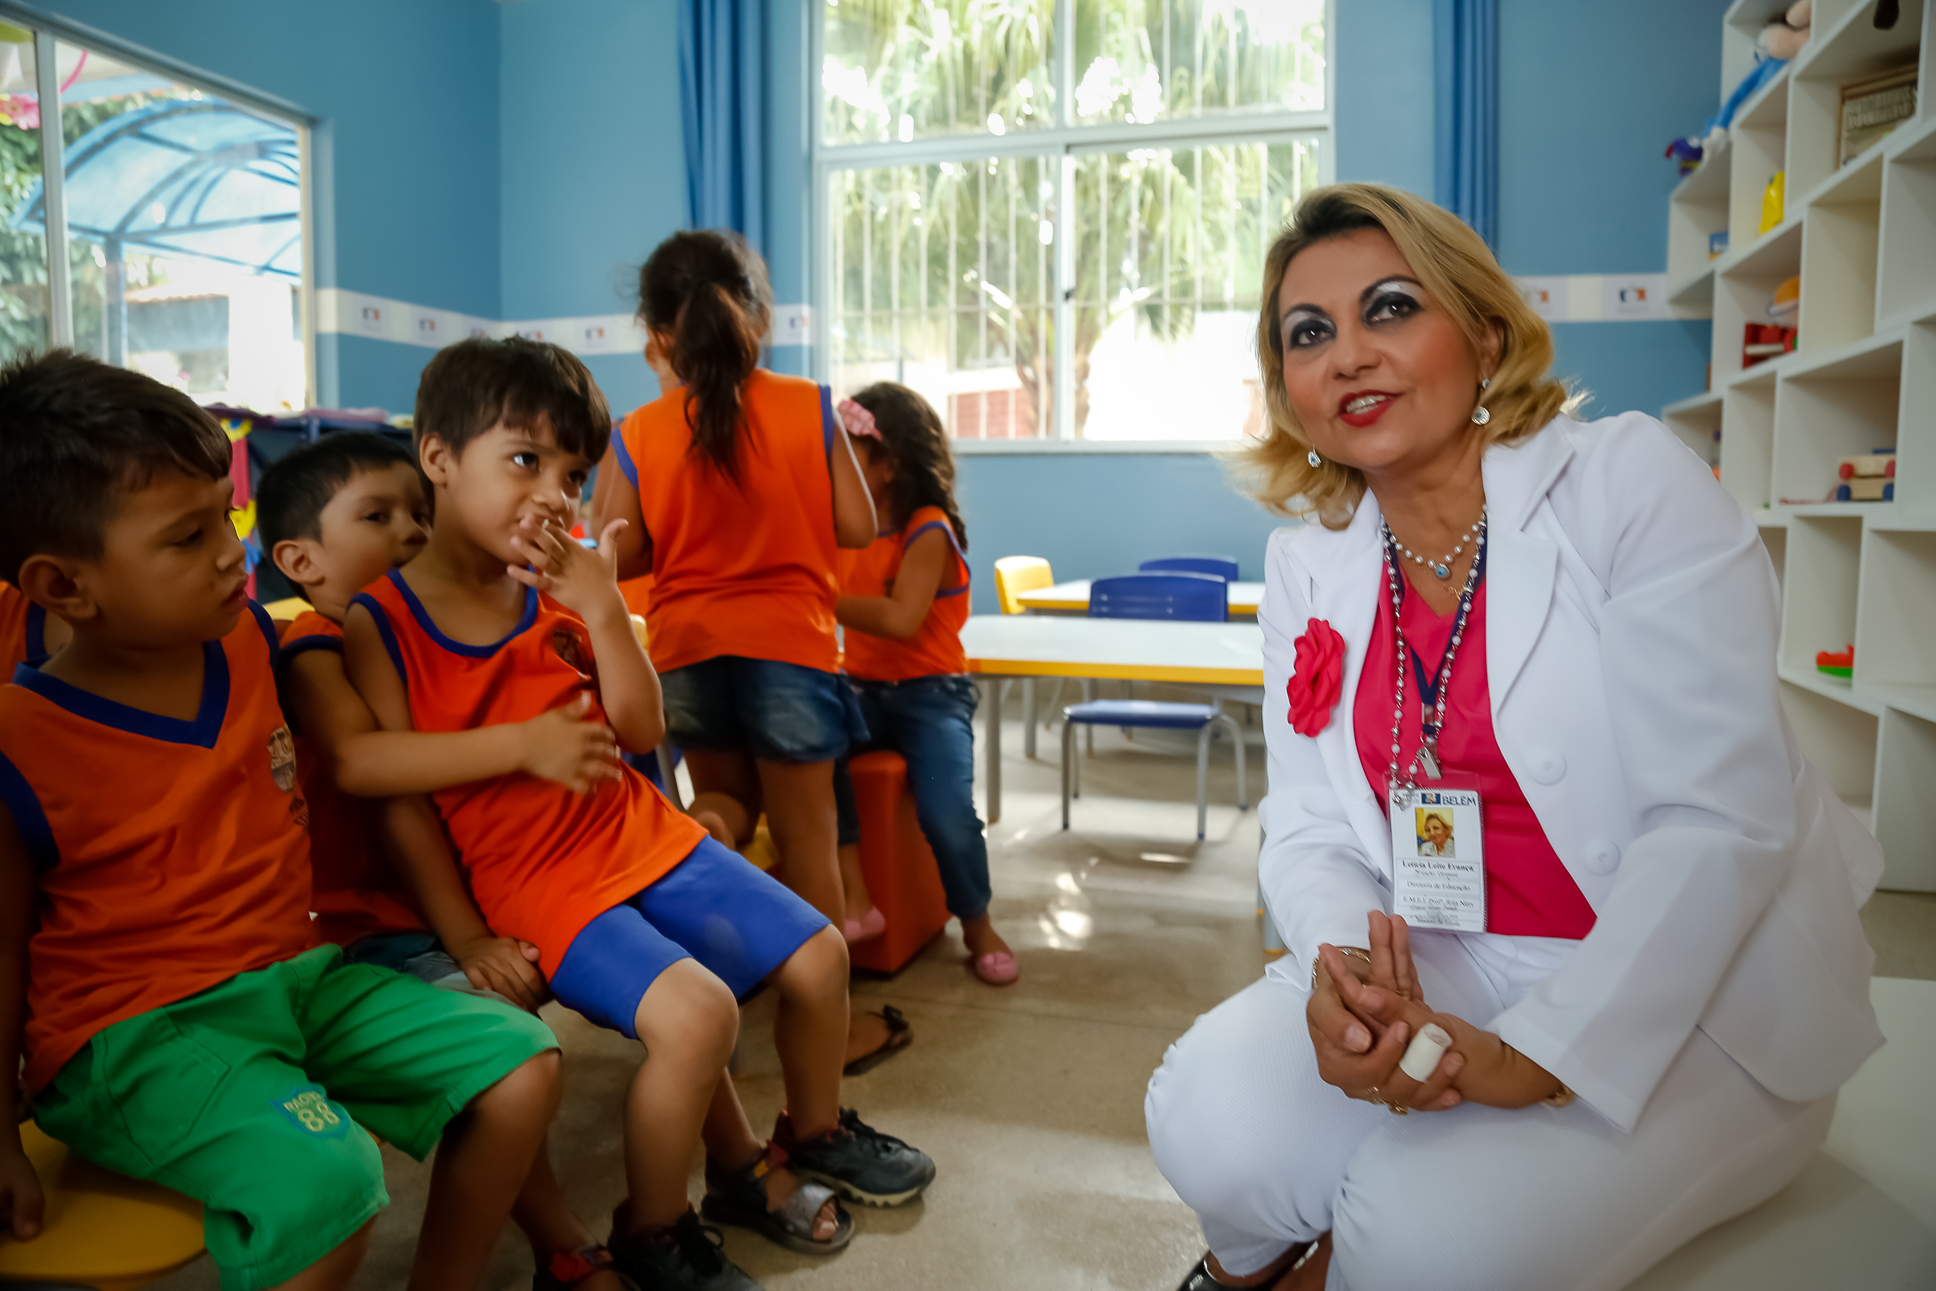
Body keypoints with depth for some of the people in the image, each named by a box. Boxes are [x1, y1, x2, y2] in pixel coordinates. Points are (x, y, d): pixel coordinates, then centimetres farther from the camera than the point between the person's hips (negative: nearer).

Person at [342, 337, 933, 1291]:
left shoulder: (562, 591, 3)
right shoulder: (379, 625, -10)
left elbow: (641, 731, -1)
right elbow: (398, 798, -9)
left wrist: (602, 608, -13)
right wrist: (465, 937, -12)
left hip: (632, 830, 6)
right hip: (529, 881, -6)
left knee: (817, 954, 7)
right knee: (696, 1012, -27)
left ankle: (813, 1136, 36)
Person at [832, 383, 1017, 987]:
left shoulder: (929, 530, -10)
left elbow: (901, 619, -24)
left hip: (929, 693, -5)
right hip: (863, 689, 5)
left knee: (947, 812, -25)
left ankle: (978, 926, 7)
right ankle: (854, 898, -19)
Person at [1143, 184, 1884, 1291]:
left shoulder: (1635, 482, -11)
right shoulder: (1307, 563, 3)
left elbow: (1722, 823, -18)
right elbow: (1312, 832, 1)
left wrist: (1541, 1056, -26)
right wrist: (1345, 966, -22)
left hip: (1694, 1001, -3)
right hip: (1439, 973, 4)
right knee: (1213, 1120, -21)